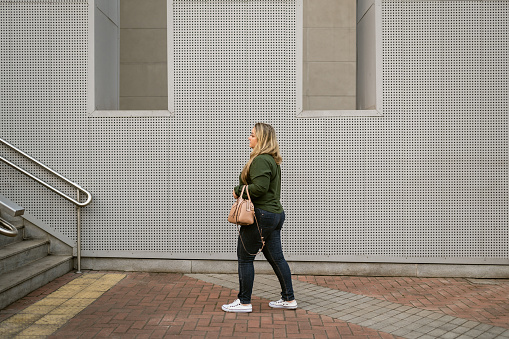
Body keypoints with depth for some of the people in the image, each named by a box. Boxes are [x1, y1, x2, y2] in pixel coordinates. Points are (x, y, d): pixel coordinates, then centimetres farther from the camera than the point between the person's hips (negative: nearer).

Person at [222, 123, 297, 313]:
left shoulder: (261, 160, -15)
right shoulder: (273, 160, 16)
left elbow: (260, 187, -24)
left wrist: (238, 191, -10)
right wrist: (242, 191, 11)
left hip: (261, 215, -10)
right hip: (276, 214, 10)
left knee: (245, 258, 0)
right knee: (276, 258, 14)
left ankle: (244, 302, 9)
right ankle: (289, 299, 20)